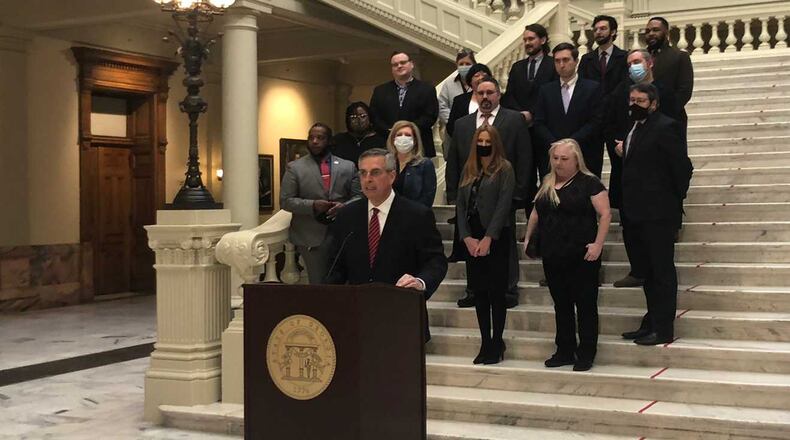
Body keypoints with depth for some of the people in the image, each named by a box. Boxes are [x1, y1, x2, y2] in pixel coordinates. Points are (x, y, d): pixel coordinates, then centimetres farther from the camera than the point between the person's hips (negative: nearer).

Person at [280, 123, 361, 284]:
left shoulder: (348, 166, 11)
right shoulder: (295, 168, 6)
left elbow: (358, 196, 9)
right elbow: (285, 201, 0)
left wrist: (344, 206, -13)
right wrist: (312, 205, -14)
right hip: (311, 238, -1)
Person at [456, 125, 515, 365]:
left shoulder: (504, 169, -3)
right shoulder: (469, 170, 12)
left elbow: (503, 205, -11)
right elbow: (460, 204, 7)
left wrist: (488, 238, -16)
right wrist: (467, 238, -5)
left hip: (496, 237, -5)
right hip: (471, 239, 5)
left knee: (496, 291, -1)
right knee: (479, 291, 7)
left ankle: (497, 342, 7)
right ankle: (485, 343, 13)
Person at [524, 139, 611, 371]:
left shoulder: (589, 182, -7)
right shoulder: (547, 184, 13)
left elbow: (605, 214, -11)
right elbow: (536, 213, 21)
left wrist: (598, 244, -18)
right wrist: (528, 237, 12)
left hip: (581, 258, -6)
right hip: (553, 257, 6)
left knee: (585, 306, 2)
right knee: (561, 305, 13)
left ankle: (586, 354, 11)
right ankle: (564, 352, 23)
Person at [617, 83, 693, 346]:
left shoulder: (665, 127, -11)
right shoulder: (634, 129, 15)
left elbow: (683, 167, -12)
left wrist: (674, 201, -6)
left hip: (658, 214, -9)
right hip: (637, 214, 9)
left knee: (661, 271, -3)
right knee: (647, 270, 15)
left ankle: (663, 329, 1)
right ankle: (651, 324, 25)